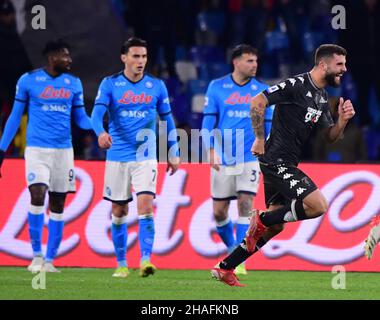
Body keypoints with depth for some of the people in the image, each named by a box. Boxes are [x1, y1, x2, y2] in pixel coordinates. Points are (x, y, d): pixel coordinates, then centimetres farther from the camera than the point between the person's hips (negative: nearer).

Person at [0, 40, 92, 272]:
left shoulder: (74, 83, 8)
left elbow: (81, 118, 12)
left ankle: (49, 260, 10)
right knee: (37, 196, -18)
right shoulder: (28, 80, 0)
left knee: (57, 205, 3)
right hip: (36, 149, -3)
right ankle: (37, 255, -8)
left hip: (63, 151, 3)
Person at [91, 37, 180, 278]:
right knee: (119, 211, 7)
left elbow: (167, 120, 13)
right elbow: (97, 112, -13)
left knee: (146, 206, -17)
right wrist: (101, 132, -34)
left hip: (145, 157, 0)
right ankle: (121, 264, 19)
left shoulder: (156, 86, 4)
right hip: (117, 157, 0)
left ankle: (146, 259, -21)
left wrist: (173, 153, 14)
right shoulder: (110, 84, 0)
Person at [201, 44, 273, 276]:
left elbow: (268, 126, 10)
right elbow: (208, 122, 1)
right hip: (222, 160, 0)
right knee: (219, 212, 2)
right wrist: (212, 150, -11)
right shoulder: (217, 88, 1)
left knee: (245, 204, -14)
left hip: (250, 159, 0)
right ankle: (232, 249, 28)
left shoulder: (262, 91, 5)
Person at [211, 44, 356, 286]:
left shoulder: (322, 98, 14)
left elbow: (330, 137, 18)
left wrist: (343, 120, -2)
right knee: (319, 205, -20)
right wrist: (260, 139, -15)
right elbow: (257, 102, -19)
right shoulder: (296, 85, -14)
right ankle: (261, 220, -4)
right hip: (277, 160, -10)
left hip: (287, 164, 10)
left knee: (275, 226, 13)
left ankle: (225, 268, 21)